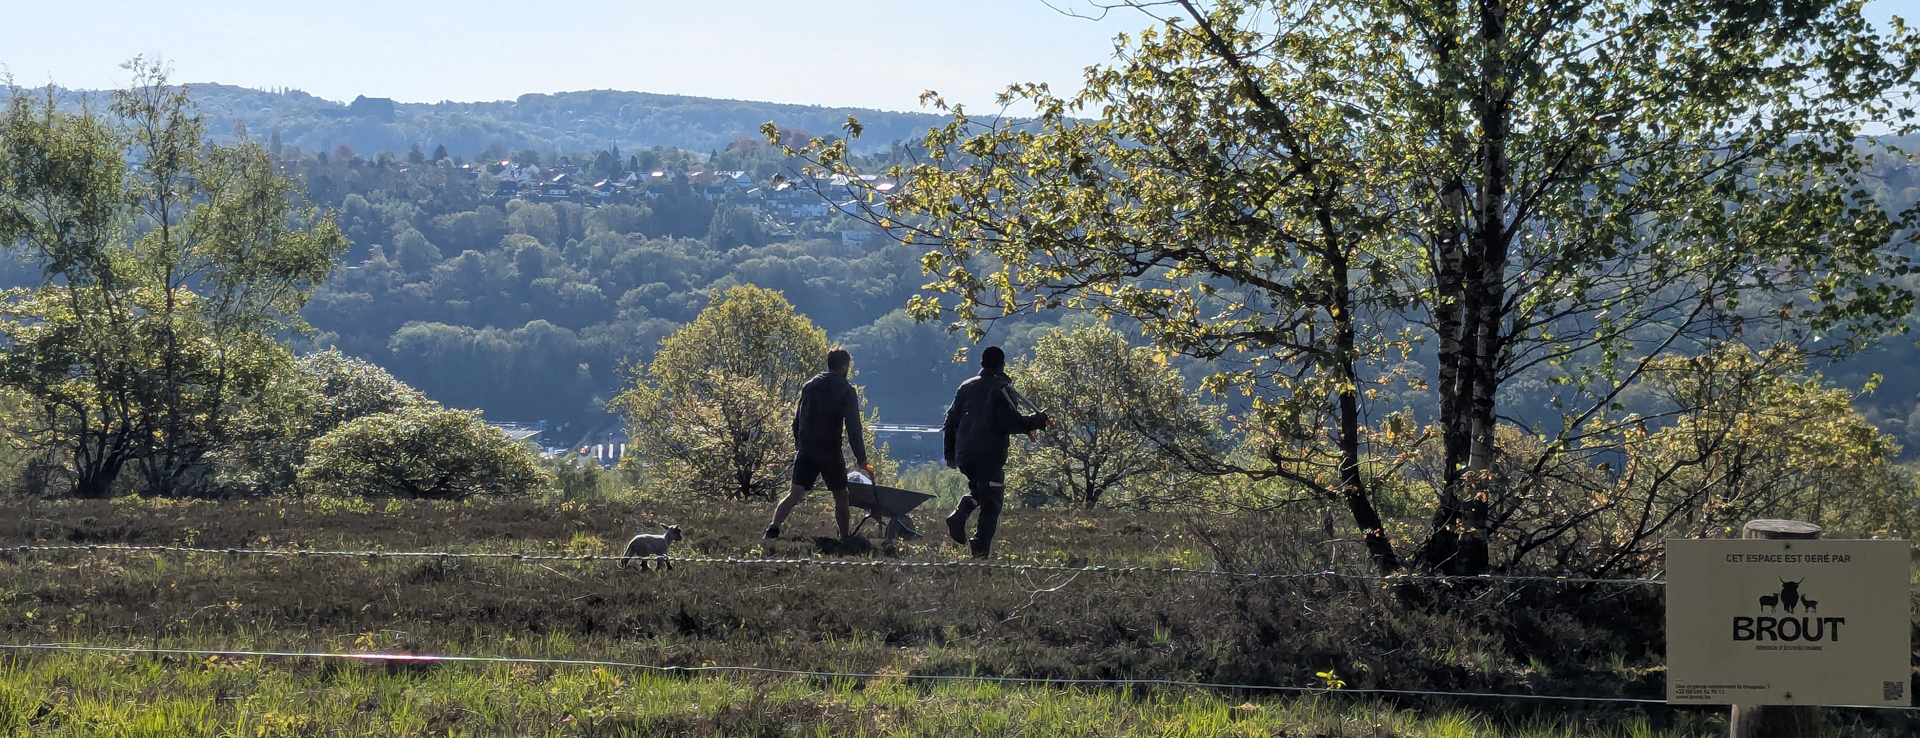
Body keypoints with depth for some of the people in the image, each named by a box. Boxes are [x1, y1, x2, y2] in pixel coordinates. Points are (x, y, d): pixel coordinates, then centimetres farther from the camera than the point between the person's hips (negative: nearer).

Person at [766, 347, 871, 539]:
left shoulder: (809, 386, 13)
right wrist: (861, 459, -3)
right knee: (841, 495, 12)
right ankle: (844, 539, 16)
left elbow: (797, 420, 17)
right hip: (830, 451, -4)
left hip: (806, 450, 4)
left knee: (795, 493, -2)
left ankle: (773, 529, -22)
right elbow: (853, 428, -7)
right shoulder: (846, 390, -3)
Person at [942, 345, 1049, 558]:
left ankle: (959, 515, 0)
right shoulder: (1001, 389, -7)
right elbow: (1012, 423, -16)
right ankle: (980, 549, -5)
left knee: (977, 489, 28)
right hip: (989, 456, -6)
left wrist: (950, 454, 24)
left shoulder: (966, 387, 12)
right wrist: (1039, 421, -2)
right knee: (991, 504, 3)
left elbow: (951, 422, 15)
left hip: (964, 455, 6)